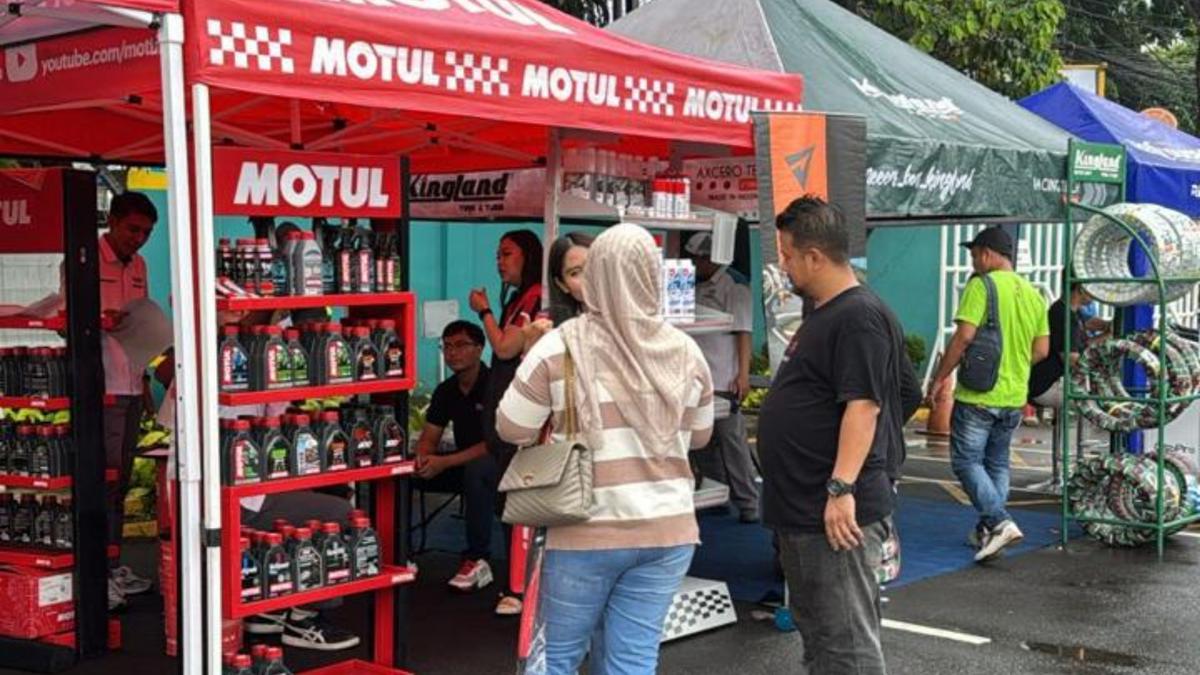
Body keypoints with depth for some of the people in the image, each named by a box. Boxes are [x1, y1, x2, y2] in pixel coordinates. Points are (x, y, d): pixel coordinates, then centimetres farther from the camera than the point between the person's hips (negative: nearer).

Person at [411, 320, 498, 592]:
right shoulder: (446, 390, 4)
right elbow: (428, 439, 4)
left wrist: (445, 462, -31)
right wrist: (422, 457, -22)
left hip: (499, 464, -6)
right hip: (463, 464, 7)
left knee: (477, 469, -40)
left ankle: (478, 559, -29)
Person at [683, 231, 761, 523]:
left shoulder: (732, 288, -5)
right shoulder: (696, 289, 15)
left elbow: (743, 332, -10)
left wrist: (743, 374, -16)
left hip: (724, 380, -7)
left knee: (732, 441, -4)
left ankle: (749, 505, 3)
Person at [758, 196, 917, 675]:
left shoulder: (859, 317, -16)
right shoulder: (821, 313, 16)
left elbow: (863, 404, -23)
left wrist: (842, 487, -28)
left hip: (837, 513, -11)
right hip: (801, 511, 11)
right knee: (815, 634, 19)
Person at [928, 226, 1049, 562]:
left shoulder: (981, 286, -12)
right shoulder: (1032, 294, 10)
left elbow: (964, 336, -19)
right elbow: (1042, 350, 10)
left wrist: (940, 377, -10)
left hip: (978, 395, -7)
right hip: (1014, 397, 7)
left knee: (966, 461, 0)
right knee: (997, 464, 16)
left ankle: (999, 522, -14)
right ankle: (988, 532, 17)